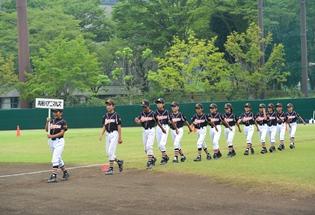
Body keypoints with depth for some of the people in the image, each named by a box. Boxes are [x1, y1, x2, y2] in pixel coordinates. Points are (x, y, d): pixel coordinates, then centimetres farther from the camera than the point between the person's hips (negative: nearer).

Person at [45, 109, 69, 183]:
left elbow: (62, 133, -13)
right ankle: (65, 173, 28)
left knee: (55, 159, -15)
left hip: (59, 141, -7)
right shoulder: (51, 121, 13)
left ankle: (53, 176, -17)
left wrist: (52, 136, -22)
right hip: (51, 141, 7)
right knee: (58, 159, 14)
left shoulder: (63, 122, -5)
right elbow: (47, 130, 6)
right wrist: (47, 122, -9)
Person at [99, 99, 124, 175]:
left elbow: (119, 127, -6)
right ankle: (119, 161, 30)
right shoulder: (105, 116, 12)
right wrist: (101, 135, -1)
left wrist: (120, 138, -9)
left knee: (111, 151, -13)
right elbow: (104, 127, 14)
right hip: (108, 135, 7)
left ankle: (111, 169, -9)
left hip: (114, 134, -7)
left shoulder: (116, 115, -5)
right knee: (108, 152, 8)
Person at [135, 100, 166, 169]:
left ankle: (149, 161, -14)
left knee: (149, 146, -18)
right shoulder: (142, 113, 4)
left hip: (151, 130, -6)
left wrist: (162, 129, 14)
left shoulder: (153, 114, -8)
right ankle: (153, 158, 33)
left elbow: (157, 122, 3)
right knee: (146, 148, 12)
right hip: (144, 131, 6)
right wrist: (137, 121, -28)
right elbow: (136, 119, -4)